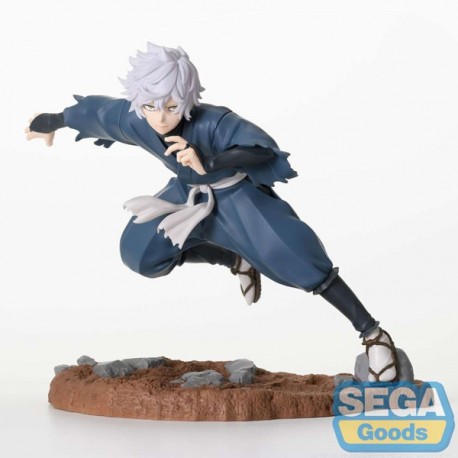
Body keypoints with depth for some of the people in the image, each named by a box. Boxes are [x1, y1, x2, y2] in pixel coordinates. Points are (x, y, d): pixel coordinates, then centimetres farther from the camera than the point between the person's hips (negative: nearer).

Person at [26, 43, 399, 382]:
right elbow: (90, 110, -1)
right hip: (191, 193, 6)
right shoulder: (129, 118, -23)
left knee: (299, 260, -19)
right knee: (139, 254, 0)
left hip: (239, 195, -6)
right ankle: (236, 261, 15)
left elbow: (263, 147, -51)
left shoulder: (213, 122, -38)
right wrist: (51, 123, 18)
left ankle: (373, 334, -8)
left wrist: (209, 163, -66)